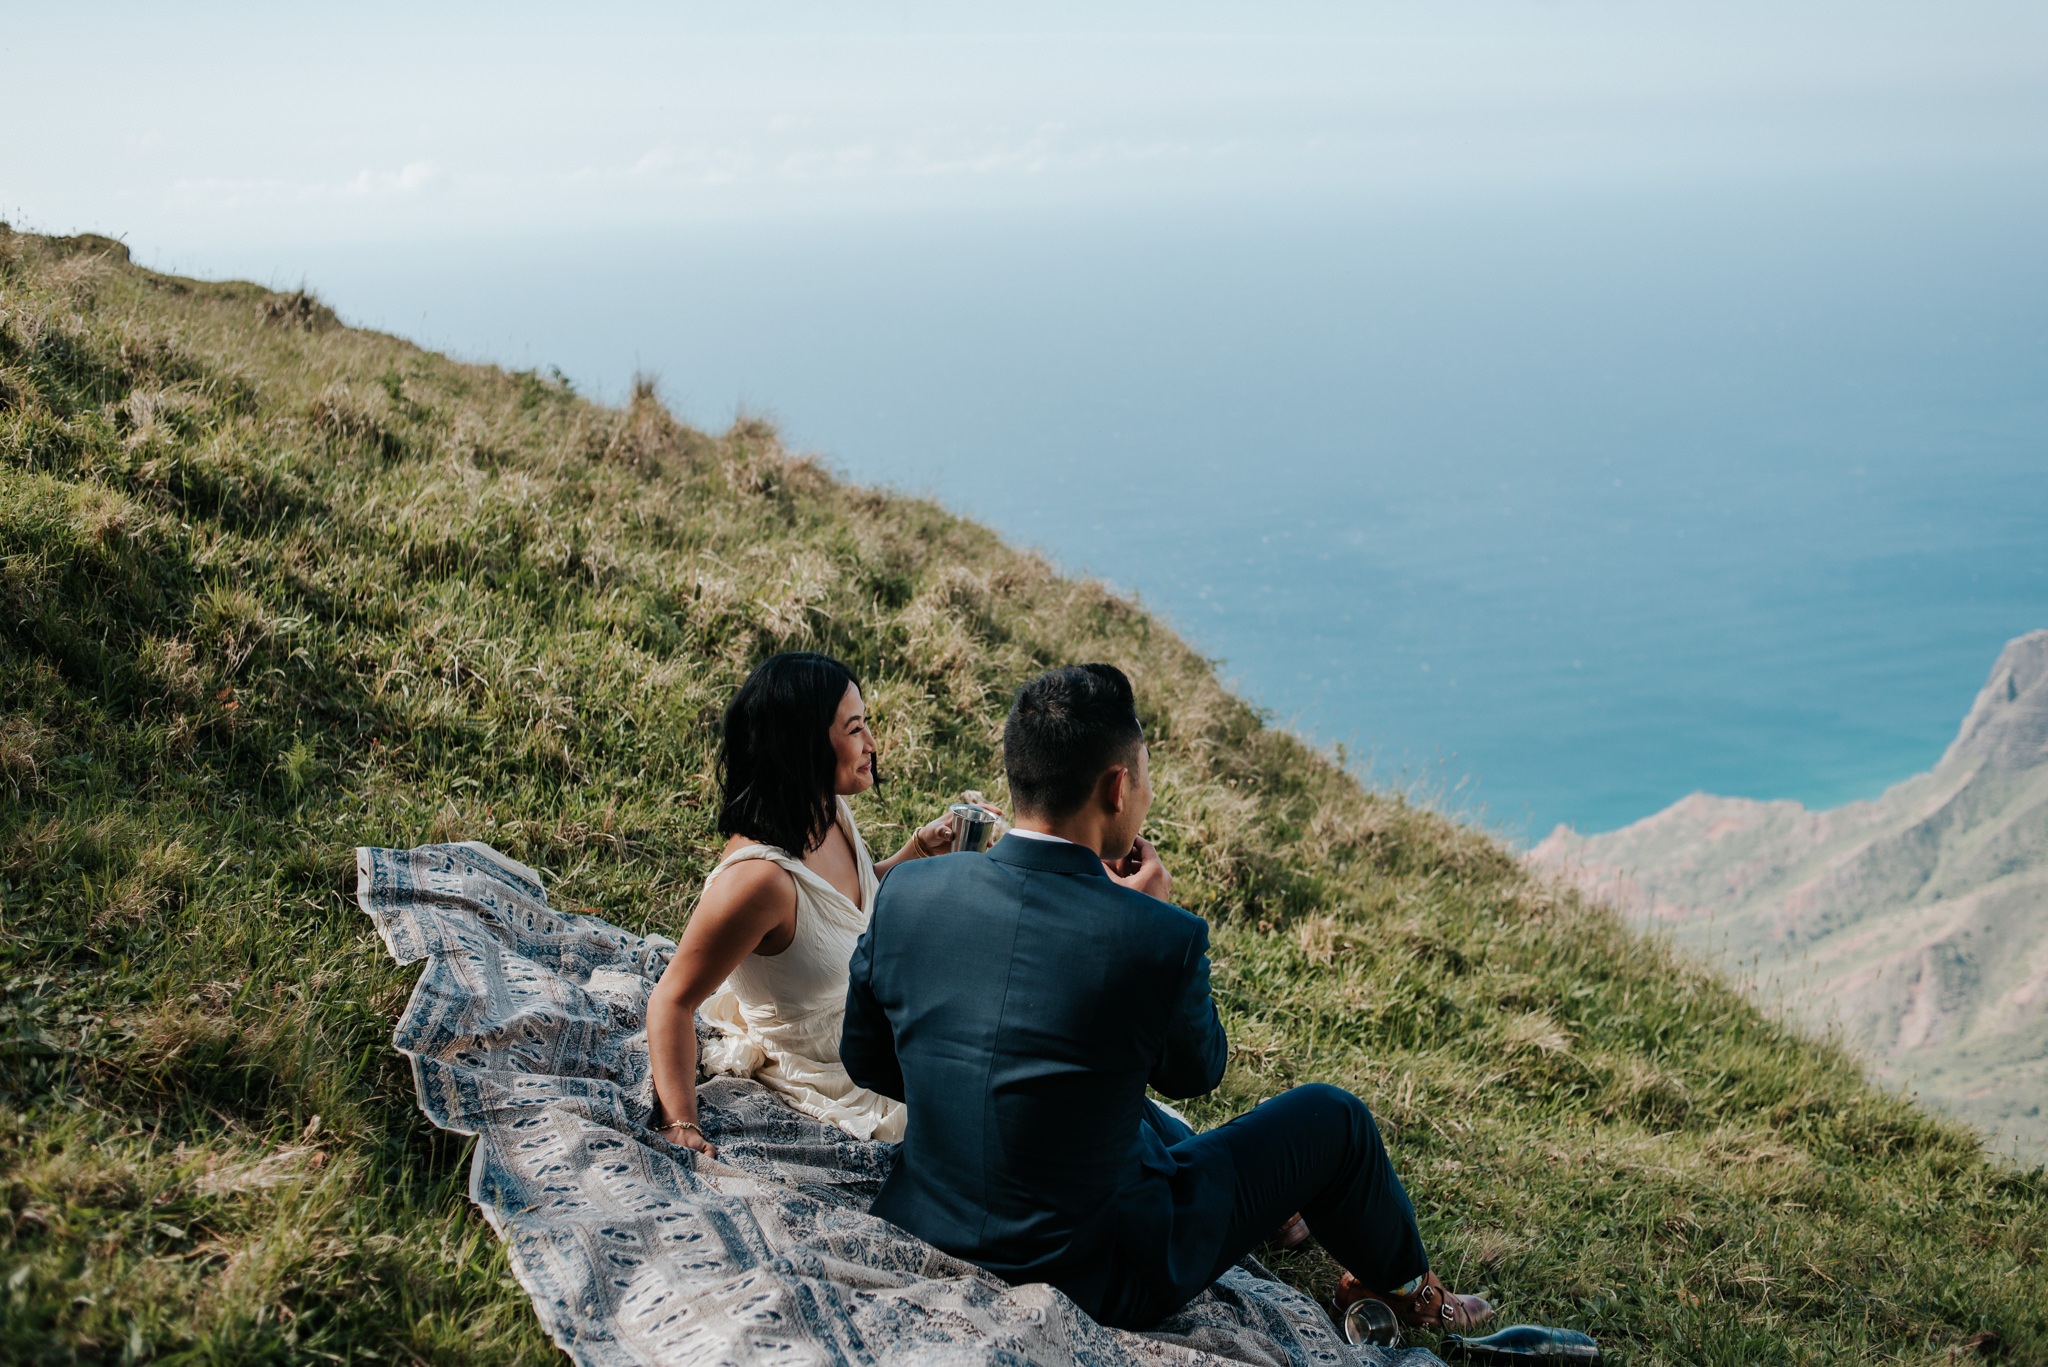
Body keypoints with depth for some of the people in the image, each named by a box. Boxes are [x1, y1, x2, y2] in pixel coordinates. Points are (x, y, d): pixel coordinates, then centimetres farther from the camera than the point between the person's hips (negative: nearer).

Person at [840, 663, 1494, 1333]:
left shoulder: (906, 892, -12)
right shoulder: (1162, 939, -25)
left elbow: (863, 1058, 3)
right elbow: (1193, 1074, -3)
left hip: (924, 1229, 5)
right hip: (1097, 1282, -5)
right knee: (1330, 1118, 15)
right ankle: (1408, 1290, 44)